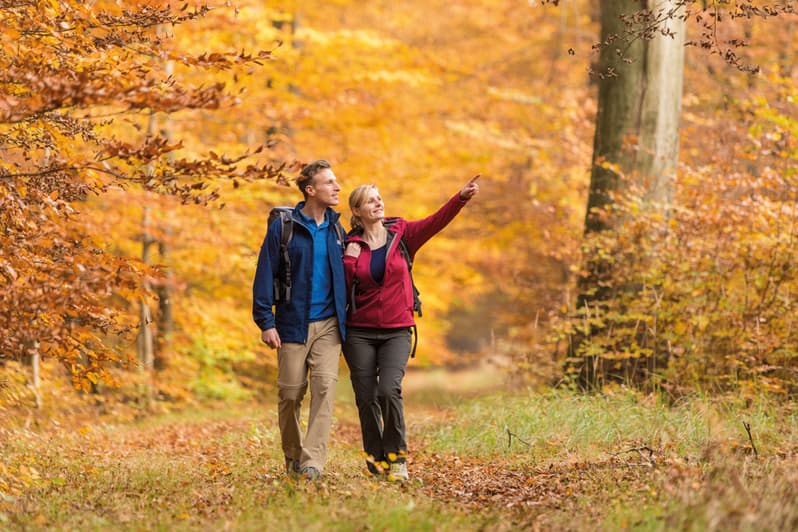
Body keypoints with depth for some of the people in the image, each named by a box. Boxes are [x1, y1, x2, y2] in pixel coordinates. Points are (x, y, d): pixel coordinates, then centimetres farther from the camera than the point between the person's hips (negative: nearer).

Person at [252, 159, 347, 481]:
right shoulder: (283, 228, -4)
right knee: (291, 392, 3)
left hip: (328, 324, 3)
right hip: (293, 323, -3)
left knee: (325, 386, -11)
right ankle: (292, 457, 21)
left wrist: (345, 318, 8)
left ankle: (313, 462, -14)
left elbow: (344, 272, 14)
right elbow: (265, 275, -4)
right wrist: (265, 322, -10)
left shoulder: (335, 229, 9)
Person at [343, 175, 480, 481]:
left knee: (389, 390, -19)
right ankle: (376, 459, 16)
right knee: (366, 398, 1)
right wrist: (349, 261, -12)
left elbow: (436, 222, -13)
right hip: (360, 332, 1)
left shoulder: (401, 234, 3)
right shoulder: (351, 246, 3)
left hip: (397, 331, -1)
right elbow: (342, 291, 1)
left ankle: (397, 455, -4)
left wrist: (462, 197, -27)